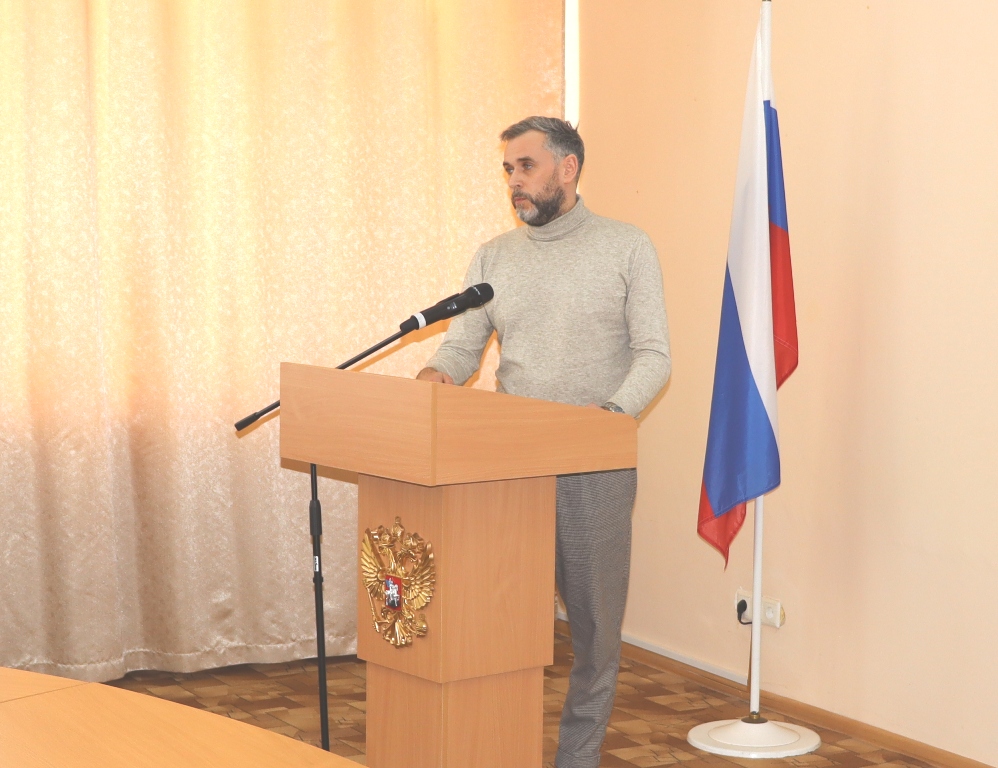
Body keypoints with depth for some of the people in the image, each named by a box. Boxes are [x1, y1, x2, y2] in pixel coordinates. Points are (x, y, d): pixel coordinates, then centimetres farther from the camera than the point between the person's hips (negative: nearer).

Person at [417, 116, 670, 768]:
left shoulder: (627, 248, 1)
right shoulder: (493, 259, 12)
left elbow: (654, 355, -5)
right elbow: (461, 348, 8)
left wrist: (613, 412, -22)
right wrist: (434, 377, -15)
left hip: (596, 469, -3)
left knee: (595, 620, 4)